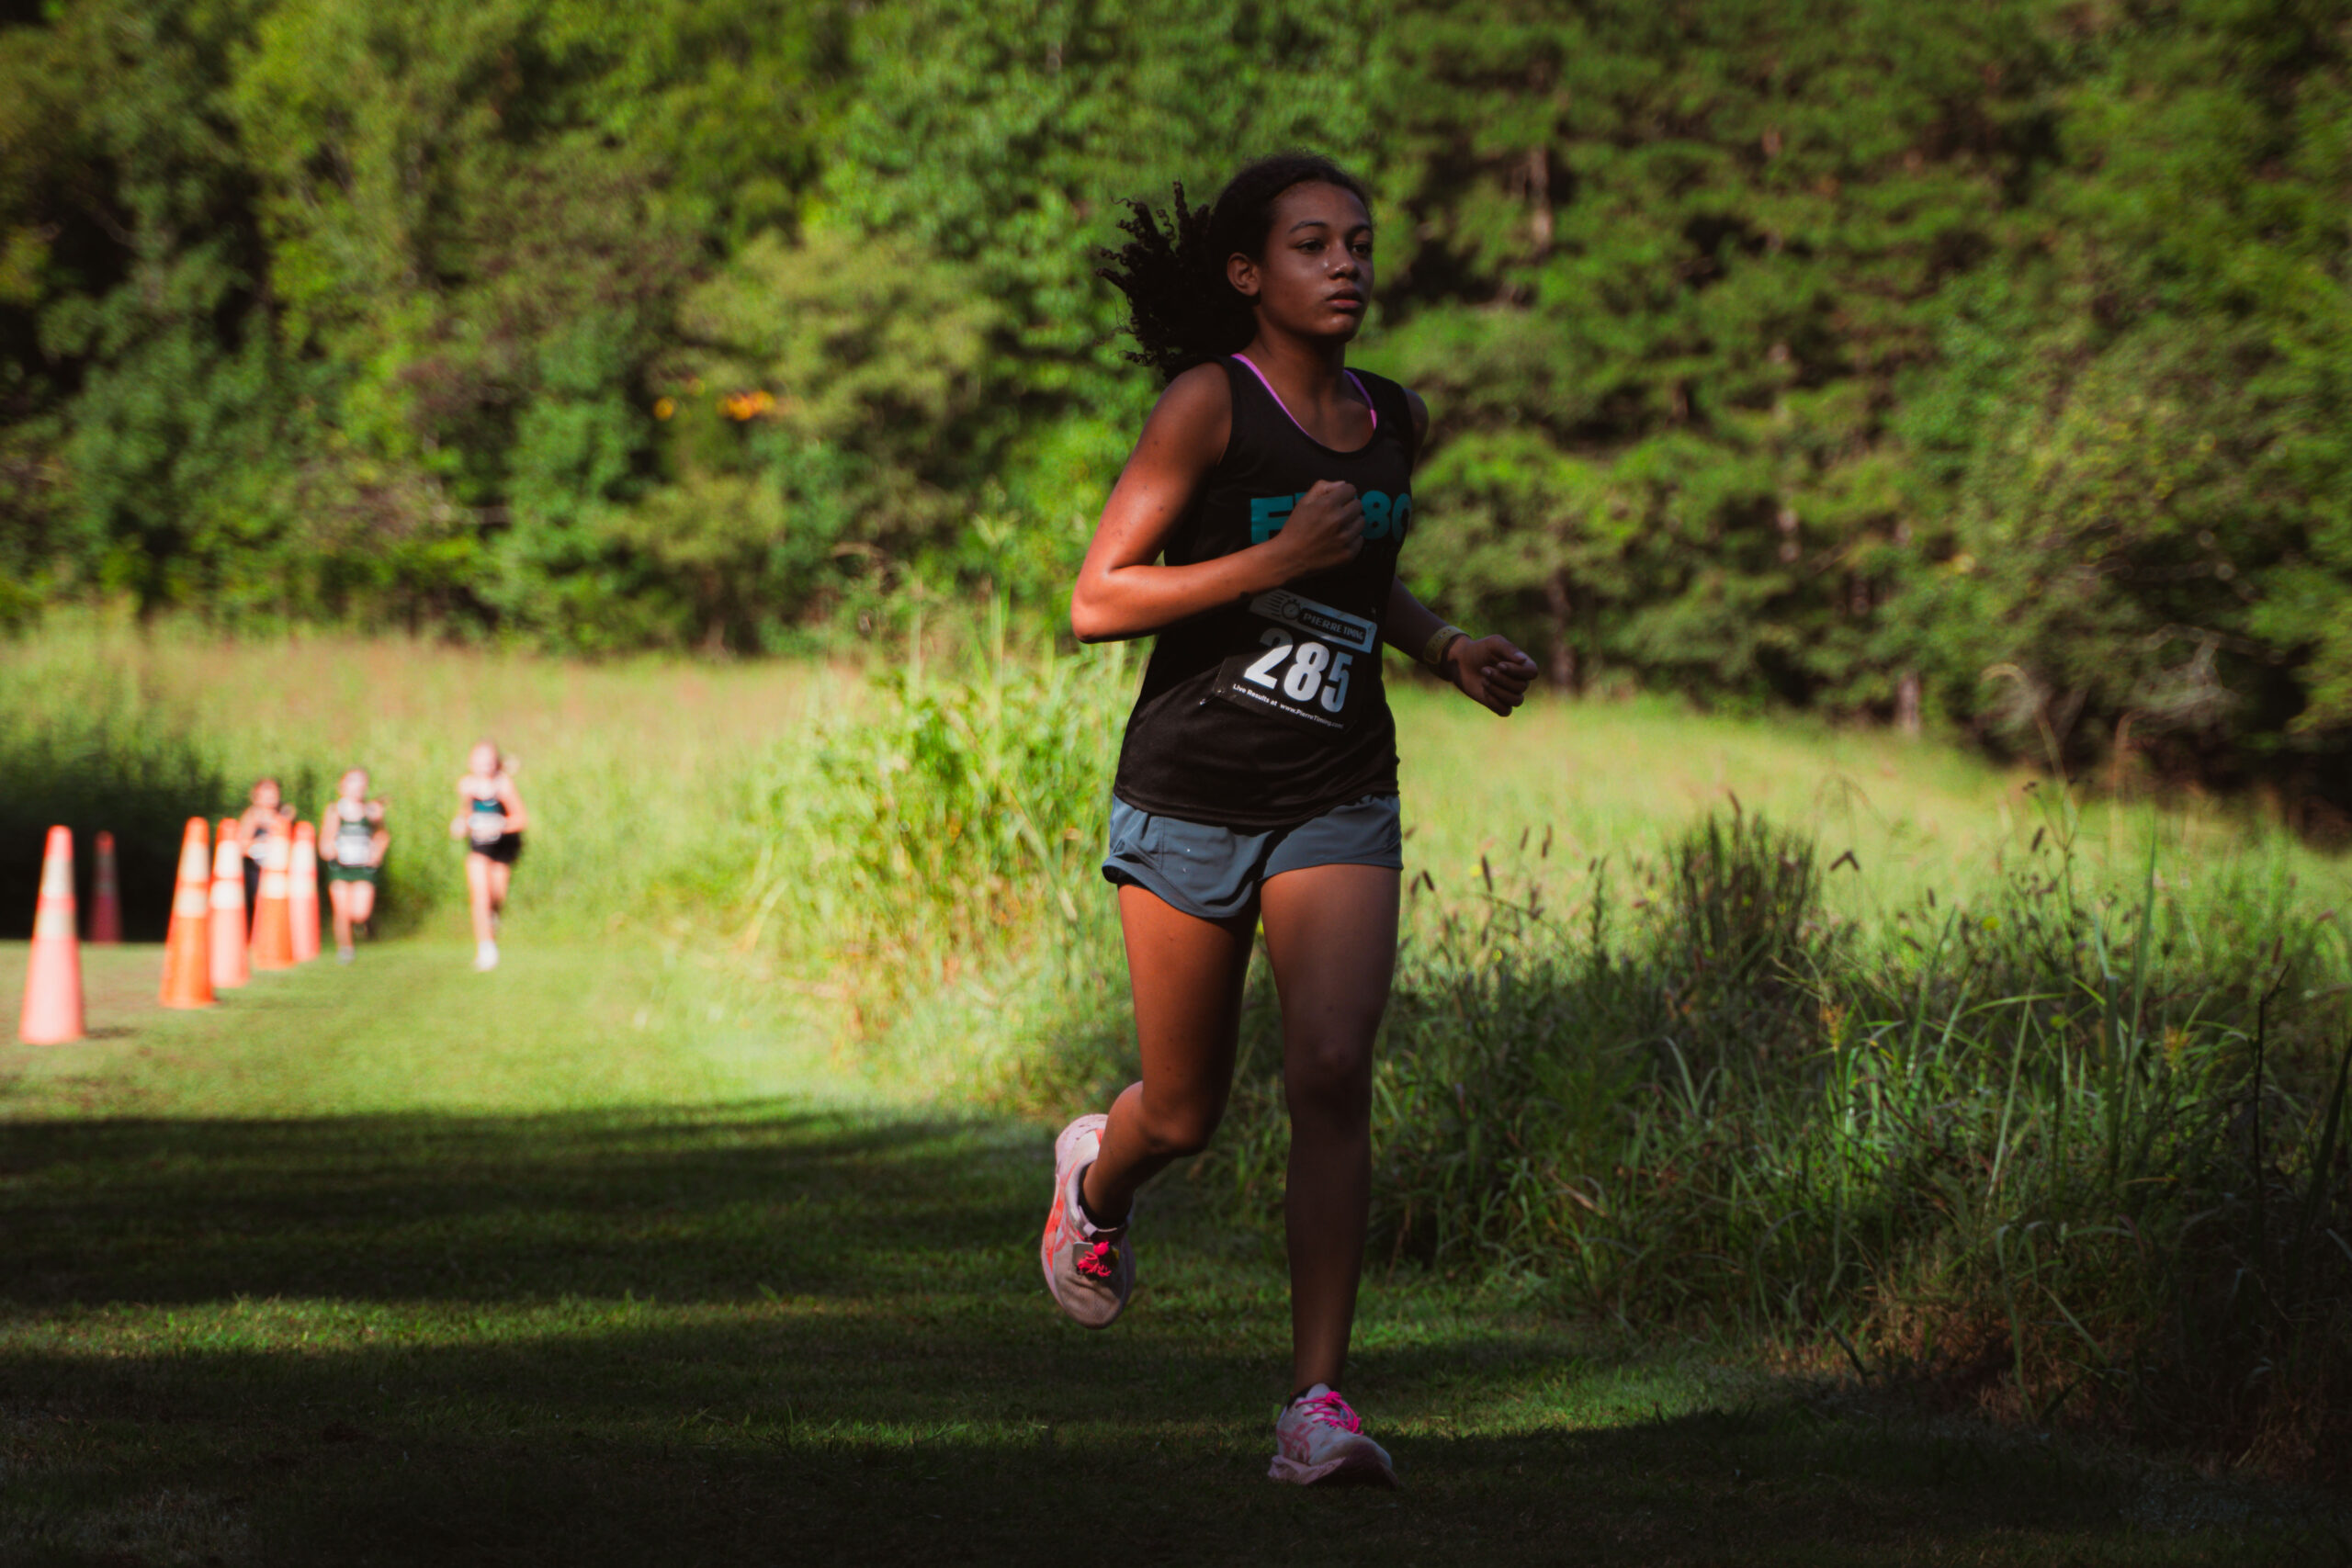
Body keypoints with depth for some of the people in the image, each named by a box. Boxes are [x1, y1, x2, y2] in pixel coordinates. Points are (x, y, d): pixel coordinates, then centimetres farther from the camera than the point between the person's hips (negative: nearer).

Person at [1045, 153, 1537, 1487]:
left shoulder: (1396, 423, 6)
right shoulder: (1211, 402, -11)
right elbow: (1098, 602, -15)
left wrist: (1449, 649, 7)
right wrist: (1277, 561, -23)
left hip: (1339, 803, 3)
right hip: (1190, 796, -3)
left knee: (1332, 1073, -18)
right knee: (1184, 1117, 9)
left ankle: (1319, 1403, -16)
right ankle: (1097, 1174, 47)